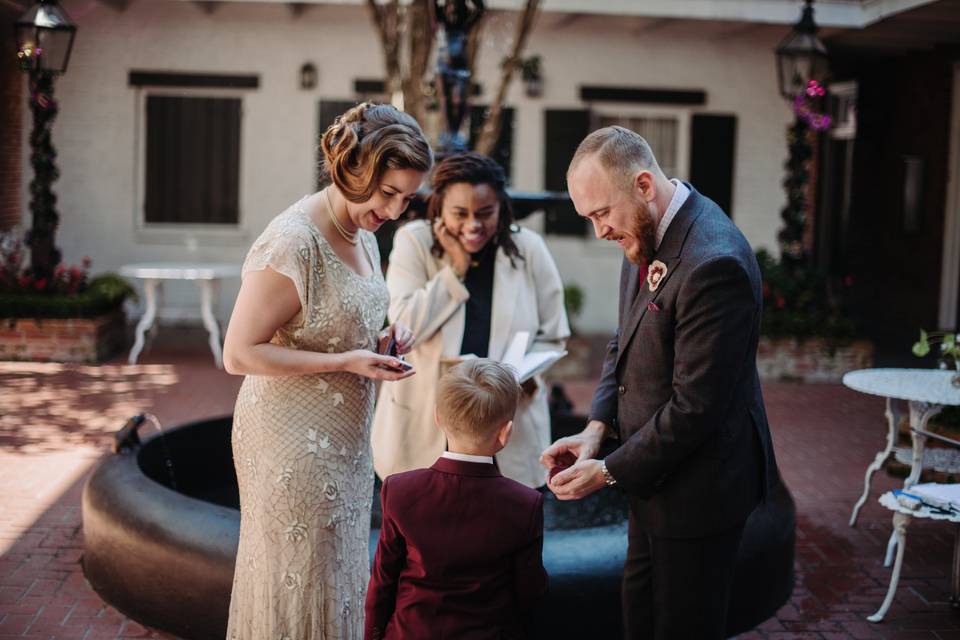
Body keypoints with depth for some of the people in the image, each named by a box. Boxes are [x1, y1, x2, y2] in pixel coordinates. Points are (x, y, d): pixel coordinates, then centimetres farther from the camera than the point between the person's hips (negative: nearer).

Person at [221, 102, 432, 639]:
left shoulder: (365, 236, 6)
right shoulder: (294, 241, -21)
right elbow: (239, 354, -19)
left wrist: (380, 342, -1)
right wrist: (347, 362, -22)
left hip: (345, 443, 8)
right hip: (295, 447, -8)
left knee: (339, 584, 18)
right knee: (302, 589, 4)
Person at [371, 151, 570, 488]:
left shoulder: (528, 249, -3)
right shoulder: (414, 242, -6)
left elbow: (552, 336, 5)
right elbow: (406, 327, -16)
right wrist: (455, 269, -17)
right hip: (424, 422, -1)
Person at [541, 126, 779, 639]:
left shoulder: (713, 263, -29)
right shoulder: (648, 235, 0)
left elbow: (696, 407, -27)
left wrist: (610, 471, -17)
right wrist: (596, 428, -2)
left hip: (699, 485, -9)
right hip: (656, 473, 9)